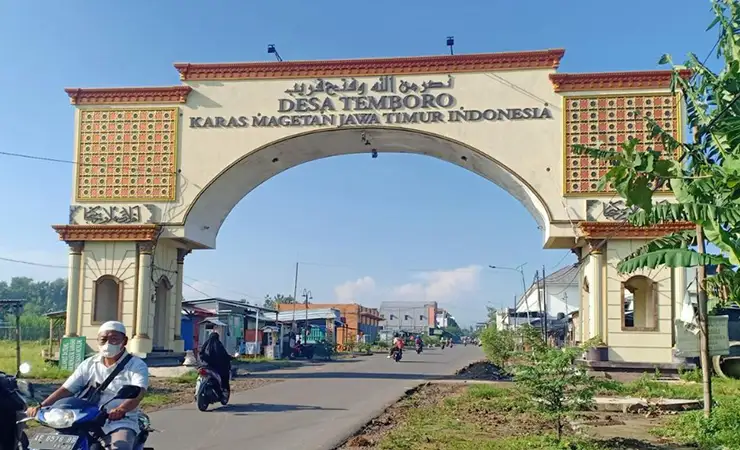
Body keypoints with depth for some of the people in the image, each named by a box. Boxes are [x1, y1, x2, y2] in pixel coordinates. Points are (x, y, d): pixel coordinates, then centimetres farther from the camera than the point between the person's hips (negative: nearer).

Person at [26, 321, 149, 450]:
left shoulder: (137, 365, -2)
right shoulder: (89, 364, 13)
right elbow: (66, 389, 9)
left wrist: (121, 409, -41)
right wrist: (40, 406, -8)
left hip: (122, 422, -4)